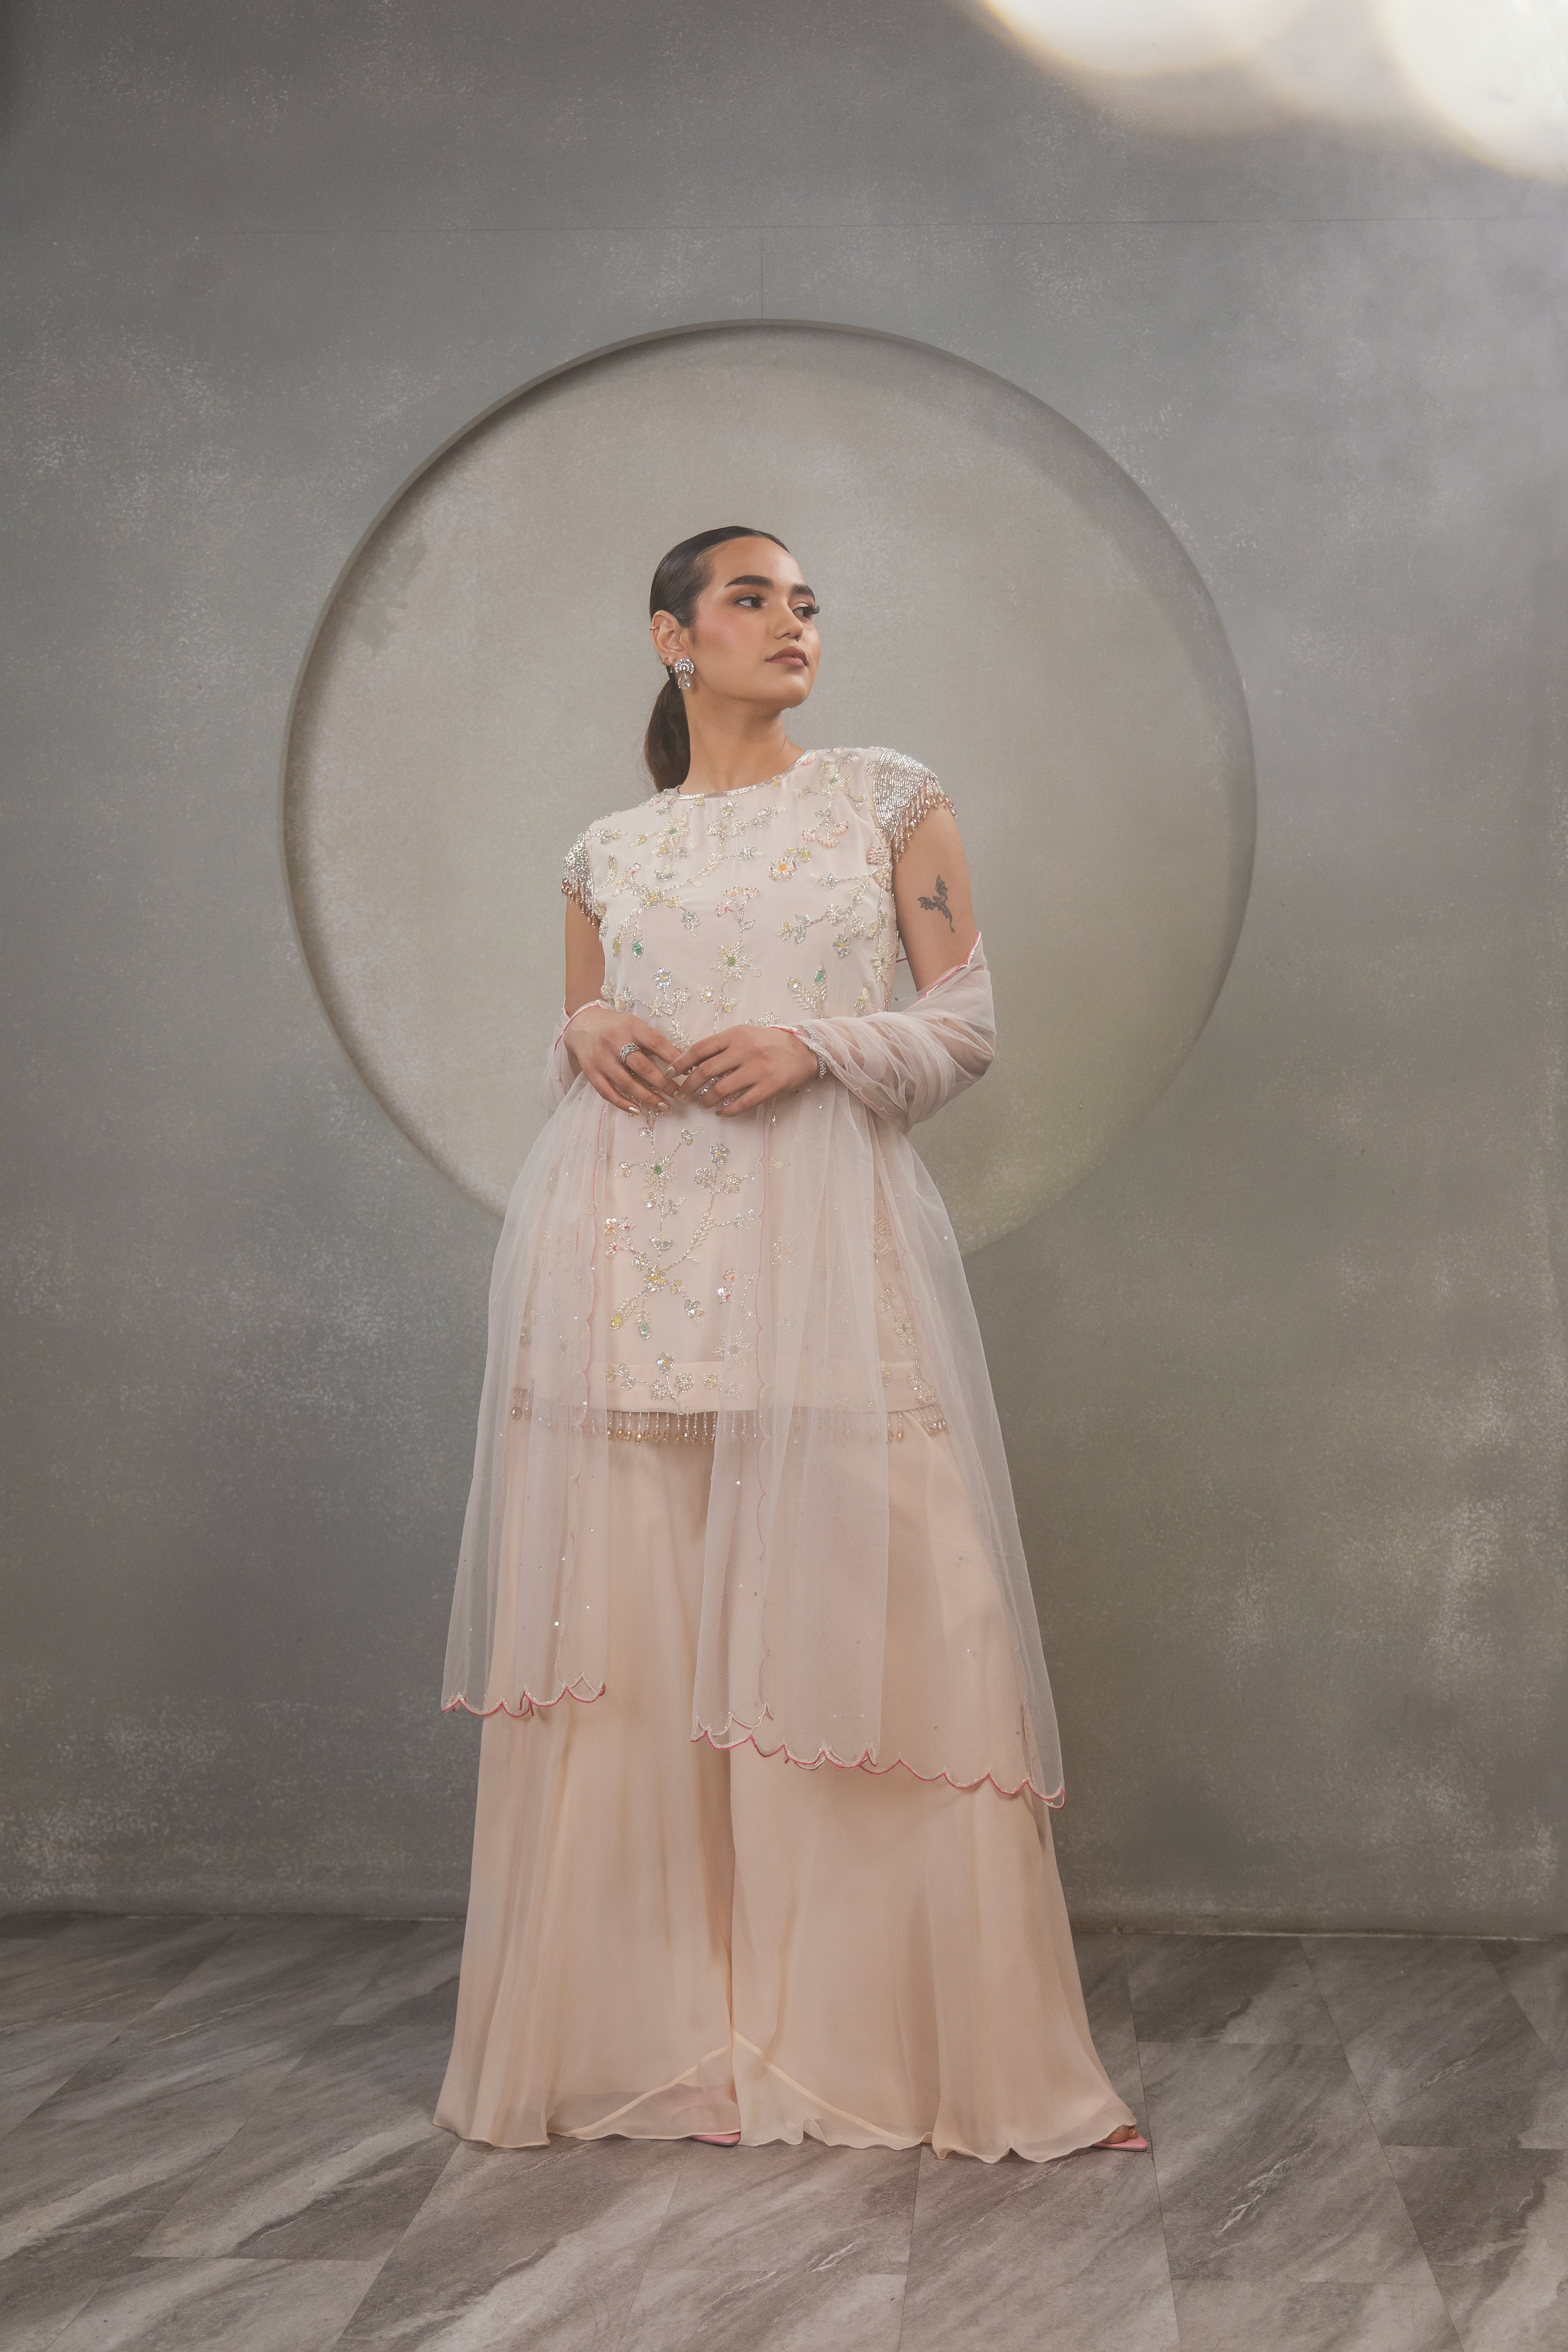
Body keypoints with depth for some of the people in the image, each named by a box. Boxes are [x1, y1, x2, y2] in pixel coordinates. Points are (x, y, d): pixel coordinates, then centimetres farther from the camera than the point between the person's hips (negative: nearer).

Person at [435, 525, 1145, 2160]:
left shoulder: (889, 802, 10)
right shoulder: (606, 855, 15)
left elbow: (968, 1021, 6)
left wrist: (812, 1047, -10)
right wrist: (588, 1037, -3)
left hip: (822, 1243, -1)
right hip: (627, 1256, 2)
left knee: (855, 1624, -5)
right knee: (626, 1636, -1)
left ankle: (878, 2031, 5)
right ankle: (655, 2028, 10)